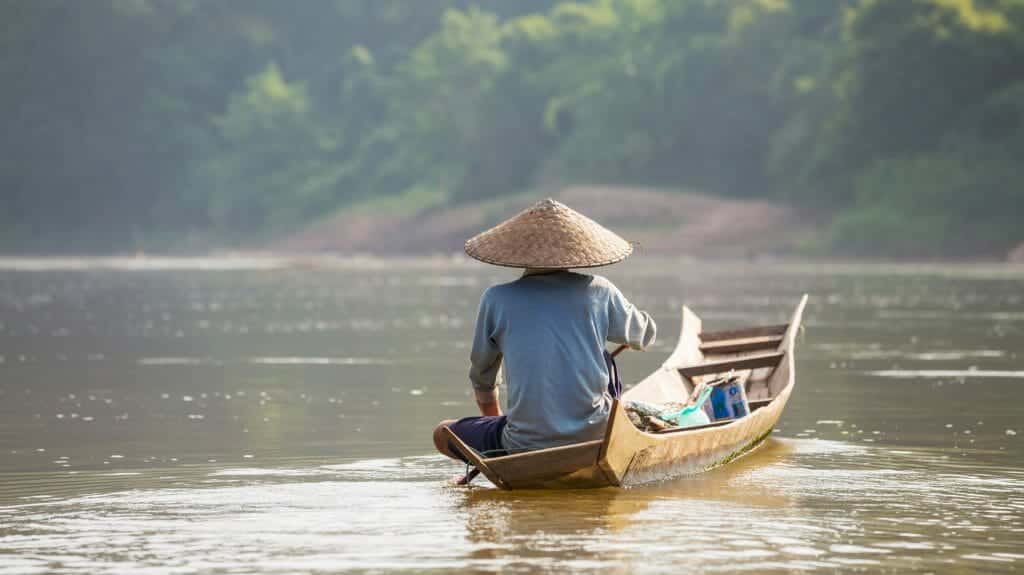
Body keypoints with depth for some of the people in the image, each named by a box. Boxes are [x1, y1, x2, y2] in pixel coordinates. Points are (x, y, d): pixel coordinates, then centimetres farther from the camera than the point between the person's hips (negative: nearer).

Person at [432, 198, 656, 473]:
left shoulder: (497, 299, 0)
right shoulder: (599, 291, 2)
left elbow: (481, 375, 15)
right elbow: (644, 335, 22)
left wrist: (492, 415, 35)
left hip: (525, 447, -1)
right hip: (595, 437, 1)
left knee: (443, 433, 22)